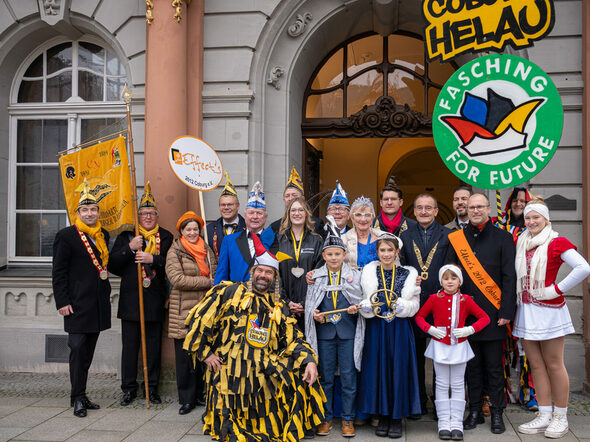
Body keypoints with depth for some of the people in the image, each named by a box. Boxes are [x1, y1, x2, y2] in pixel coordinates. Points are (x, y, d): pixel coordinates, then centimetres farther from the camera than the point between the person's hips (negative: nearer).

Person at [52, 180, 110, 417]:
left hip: (98, 303, 6)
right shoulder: (66, 236, -6)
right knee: (78, 348, -5)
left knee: (88, 350, 12)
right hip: (77, 303, -6)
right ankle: (78, 397, 6)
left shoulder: (103, 235, 12)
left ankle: (81, 395, 22)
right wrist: (62, 302, -12)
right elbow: (58, 272, -7)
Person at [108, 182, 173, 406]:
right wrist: (130, 248, -13)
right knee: (130, 344, 4)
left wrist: (152, 259, -16)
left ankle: (152, 387, 18)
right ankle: (129, 388, 16)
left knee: (154, 345, 6)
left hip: (156, 299, 0)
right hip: (131, 298, 0)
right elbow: (112, 265, 0)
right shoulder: (126, 236, 8)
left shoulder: (166, 237, 8)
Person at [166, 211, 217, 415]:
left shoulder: (207, 250, 15)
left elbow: (215, 274, 20)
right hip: (183, 311, -4)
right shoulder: (175, 252, -1)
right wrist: (206, 282, -12)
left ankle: (200, 395, 21)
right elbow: (177, 279, -14)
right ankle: (186, 399, 10)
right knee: (185, 356, 0)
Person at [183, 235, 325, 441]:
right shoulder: (231, 293, -2)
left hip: (264, 374, 4)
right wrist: (205, 353, -1)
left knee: (303, 374, -13)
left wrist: (310, 360, -12)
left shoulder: (278, 307, 11)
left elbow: (292, 340, 5)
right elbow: (199, 319, -1)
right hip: (230, 373, -3)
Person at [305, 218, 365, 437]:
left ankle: (348, 419, 17)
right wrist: (316, 315, -11)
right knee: (325, 377, 8)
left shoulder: (355, 276, 3)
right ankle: (326, 418, 22)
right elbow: (310, 305, 8)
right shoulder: (315, 277, 5)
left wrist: (356, 309, -14)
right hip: (324, 332, 1)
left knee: (348, 376, 3)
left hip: (348, 332, -1)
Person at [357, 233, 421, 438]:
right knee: (378, 369, 4)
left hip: (400, 328, -1)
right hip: (376, 328, 1)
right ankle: (382, 416, 18)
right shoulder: (369, 272, 5)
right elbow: (366, 302, 6)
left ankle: (397, 417, 15)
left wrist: (402, 306, -18)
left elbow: (414, 304, 0)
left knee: (399, 369, 2)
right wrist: (366, 306, -15)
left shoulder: (407, 274, 3)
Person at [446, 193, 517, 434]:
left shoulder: (503, 238, 1)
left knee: (494, 366, 5)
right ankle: (475, 411, 22)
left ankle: (497, 413, 18)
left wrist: (506, 311, -9)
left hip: (492, 312, -2)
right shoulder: (456, 238, 7)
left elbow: (509, 277, -2)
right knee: (472, 364, 10)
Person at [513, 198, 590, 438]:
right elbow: (512, 272, 22)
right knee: (536, 365, 8)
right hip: (525, 310, 6)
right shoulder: (521, 243, 11)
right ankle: (544, 416, 16)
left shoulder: (557, 242, -7)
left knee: (553, 364, 2)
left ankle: (561, 417, 14)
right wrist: (516, 294, 7)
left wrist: (557, 289, -15)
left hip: (549, 310, -6)